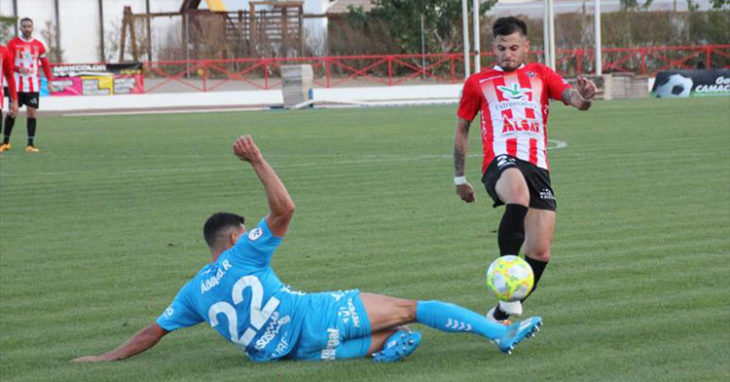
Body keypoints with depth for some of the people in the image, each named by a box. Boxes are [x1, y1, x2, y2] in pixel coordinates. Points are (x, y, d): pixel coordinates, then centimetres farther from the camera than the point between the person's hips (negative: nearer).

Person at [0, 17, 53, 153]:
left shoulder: (38, 45, 8)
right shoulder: (13, 44, -1)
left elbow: (45, 64, 12)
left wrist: (49, 80, 2)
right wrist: (19, 69, -26)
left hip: (33, 85, 2)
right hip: (17, 84, -2)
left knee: (32, 111, -3)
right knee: (12, 112, 2)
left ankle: (31, 144, 0)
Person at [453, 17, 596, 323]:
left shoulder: (540, 75, 19)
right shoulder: (478, 83, 17)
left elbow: (570, 97, 2)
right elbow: (461, 129, 26)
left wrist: (583, 97, -23)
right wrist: (459, 178, 25)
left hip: (537, 168, 3)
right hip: (501, 162, -2)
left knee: (540, 254, -6)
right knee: (519, 193, -41)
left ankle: (503, 312, 13)